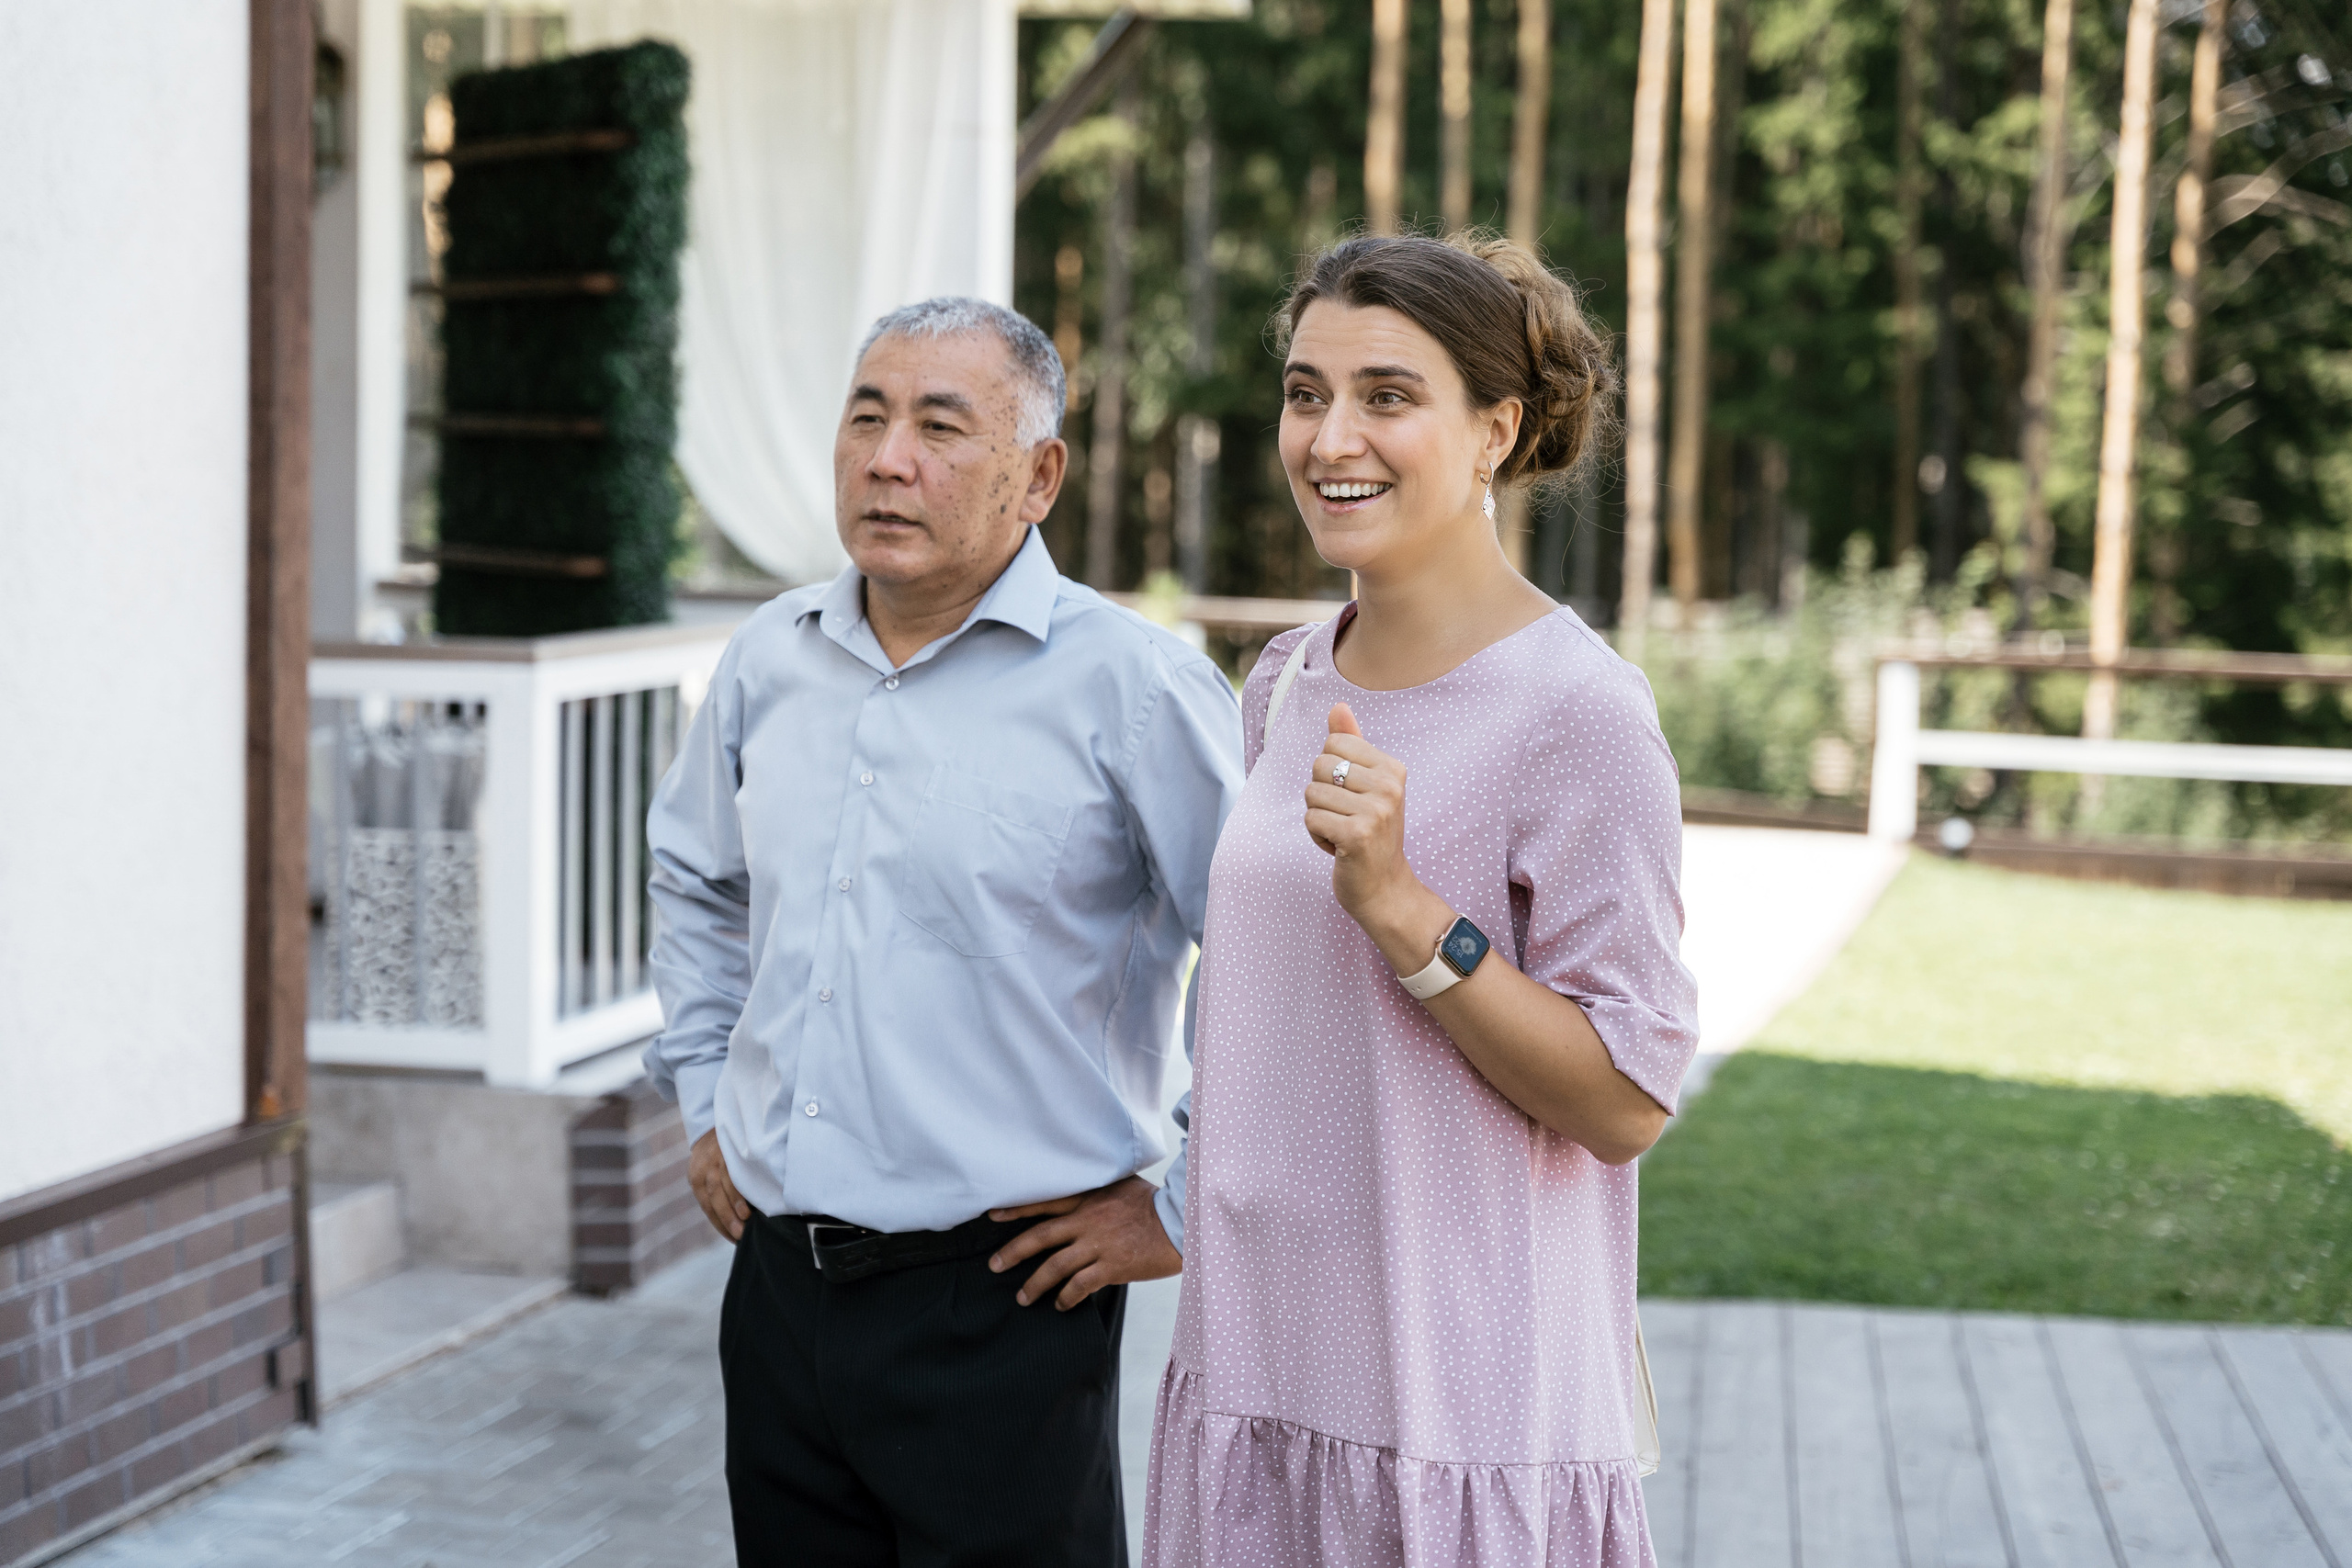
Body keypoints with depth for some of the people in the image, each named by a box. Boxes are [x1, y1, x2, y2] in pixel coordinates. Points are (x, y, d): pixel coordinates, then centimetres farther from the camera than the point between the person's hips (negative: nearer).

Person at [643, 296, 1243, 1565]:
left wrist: (1184, 1215, -9)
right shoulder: (768, 661, 8)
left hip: (999, 1307, -5)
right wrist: (704, 1101, 21)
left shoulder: (1128, 686, -11)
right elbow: (694, 880, 28)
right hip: (778, 1286, 6)